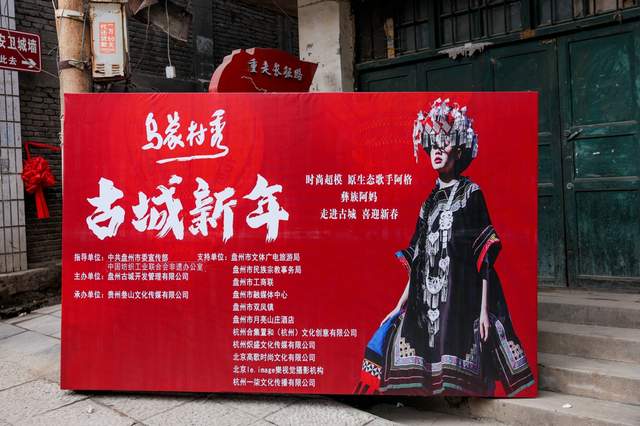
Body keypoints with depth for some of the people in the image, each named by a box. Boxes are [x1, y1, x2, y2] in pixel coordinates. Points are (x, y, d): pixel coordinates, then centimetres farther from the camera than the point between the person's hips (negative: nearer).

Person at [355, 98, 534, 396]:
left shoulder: (471, 192, 0)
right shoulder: (430, 201, 16)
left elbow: (484, 257, -5)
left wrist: (484, 309, -10)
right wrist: (400, 306, 14)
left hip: (462, 301, -5)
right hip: (426, 303, 5)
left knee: (456, 382, -6)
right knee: (422, 378, 3)